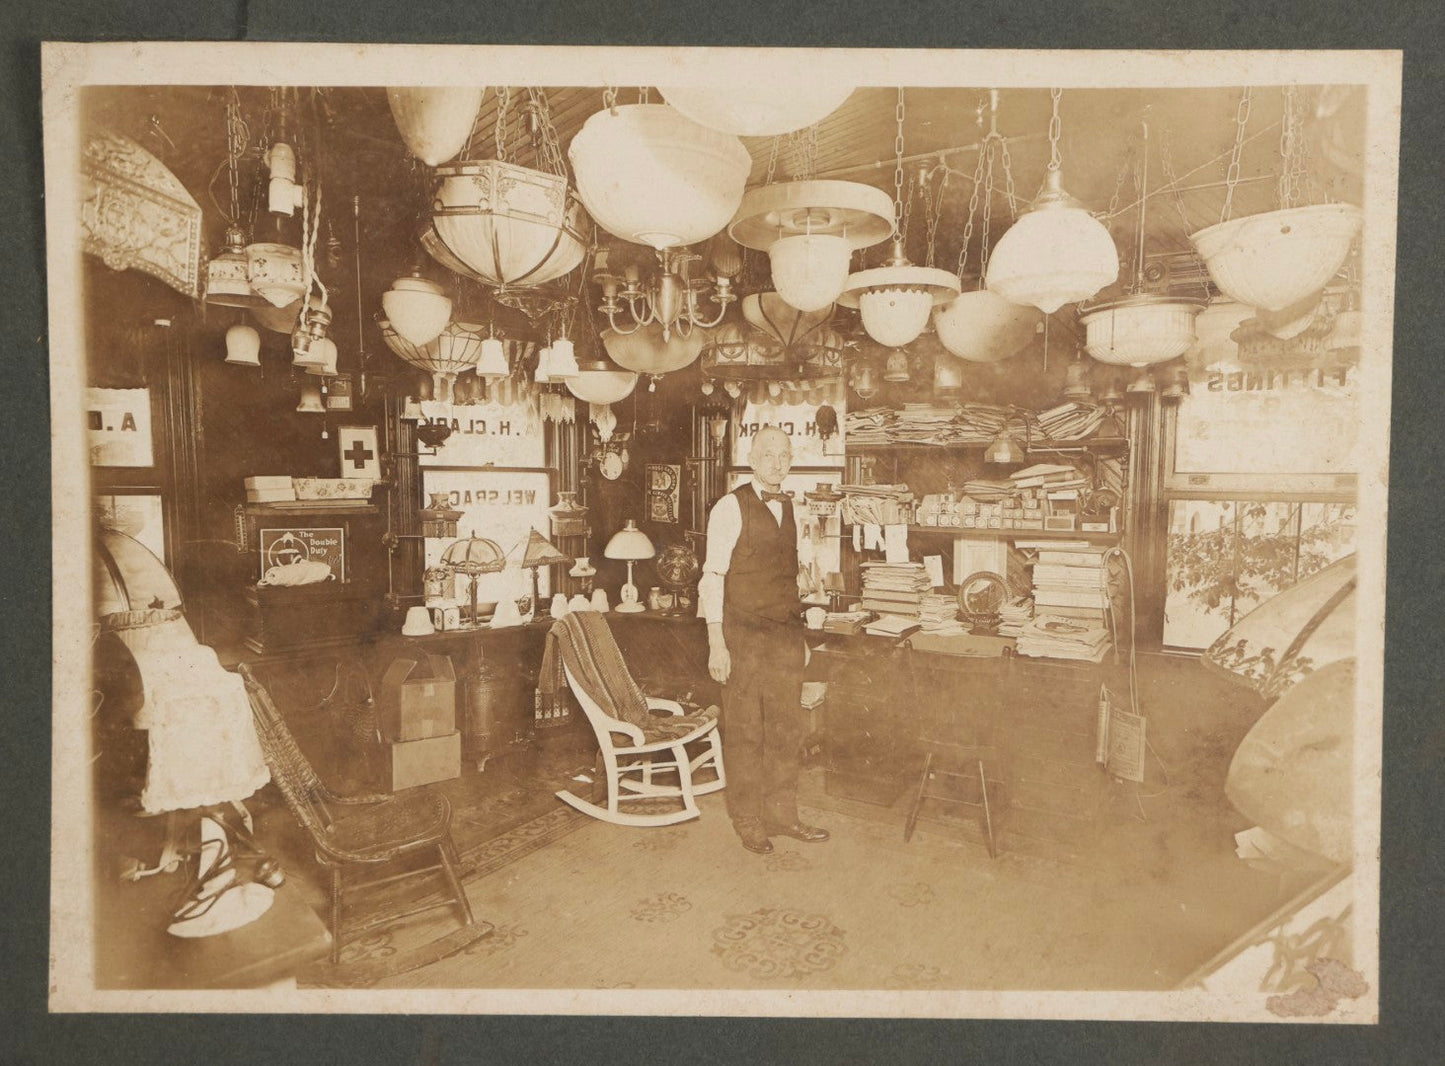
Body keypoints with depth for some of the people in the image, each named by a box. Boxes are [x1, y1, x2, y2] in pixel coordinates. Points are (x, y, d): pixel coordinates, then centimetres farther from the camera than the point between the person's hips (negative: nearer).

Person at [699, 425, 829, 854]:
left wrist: (799, 630, 13)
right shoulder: (730, 508, -8)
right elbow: (712, 577, -10)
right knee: (745, 731, 4)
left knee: (787, 729, 11)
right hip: (743, 635, -6)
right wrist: (716, 643, -15)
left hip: (786, 632, 6)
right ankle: (748, 823, 18)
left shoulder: (791, 508, 11)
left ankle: (781, 815, 25)